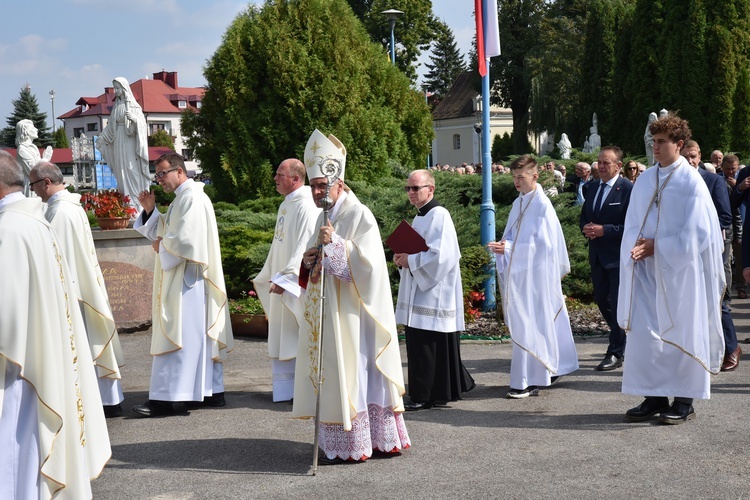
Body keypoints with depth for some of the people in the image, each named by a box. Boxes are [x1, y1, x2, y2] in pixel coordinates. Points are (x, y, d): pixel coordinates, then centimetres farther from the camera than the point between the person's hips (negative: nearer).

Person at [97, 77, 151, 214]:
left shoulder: (132, 105, -3)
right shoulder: (116, 106, 14)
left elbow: (141, 121, -12)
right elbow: (111, 126, 19)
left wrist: (133, 118, -31)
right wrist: (102, 138, 17)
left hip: (130, 141, -6)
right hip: (118, 142, 6)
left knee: (132, 171, -9)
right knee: (121, 171, 4)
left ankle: (137, 206, -9)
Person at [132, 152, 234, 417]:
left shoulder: (192, 198, -14)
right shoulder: (181, 198, 18)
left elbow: (185, 241, -23)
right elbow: (161, 233, 20)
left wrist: (162, 245, -7)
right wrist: (150, 209, 7)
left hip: (185, 281, -11)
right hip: (179, 279, 11)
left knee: (176, 337, -9)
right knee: (201, 336, 12)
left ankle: (164, 399, -8)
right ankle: (212, 392, 17)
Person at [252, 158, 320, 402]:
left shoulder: (306, 207, -16)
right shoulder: (286, 205, 14)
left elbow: (305, 247, -23)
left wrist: (284, 278, -26)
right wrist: (264, 278, 23)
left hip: (298, 285, -10)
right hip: (281, 283, 10)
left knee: (298, 336, -4)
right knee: (281, 336, 12)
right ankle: (286, 389, 19)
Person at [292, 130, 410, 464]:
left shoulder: (359, 216, -10)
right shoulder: (325, 217, 16)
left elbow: (366, 264, -19)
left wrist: (334, 244, -23)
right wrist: (309, 261, 2)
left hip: (351, 312, -9)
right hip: (327, 312, 9)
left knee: (349, 371, -6)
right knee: (330, 374, 9)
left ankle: (351, 446, 0)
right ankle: (337, 442, 14)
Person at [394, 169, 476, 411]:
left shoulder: (439, 216, -13)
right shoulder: (420, 217, 17)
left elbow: (440, 255, -23)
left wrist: (410, 260, -15)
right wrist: (403, 258, 6)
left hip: (433, 294, -10)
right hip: (418, 291, 10)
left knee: (427, 345, -7)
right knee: (418, 343, 12)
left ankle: (424, 396, -1)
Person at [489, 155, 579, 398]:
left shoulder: (542, 205, -12)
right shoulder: (519, 203, 13)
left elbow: (541, 243, -17)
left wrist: (509, 248, -22)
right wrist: (503, 247, -2)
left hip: (535, 275, -8)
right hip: (519, 273, 8)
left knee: (528, 325, -7)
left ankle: (528, 382, -3)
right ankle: (550, 369, 22)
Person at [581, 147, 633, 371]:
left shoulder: (628, 189, -12)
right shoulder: (594, 188, 11)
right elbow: (584, 217, 19)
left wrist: (604, 230, -21)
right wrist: (586, 228, -3)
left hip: (618, 256, -8)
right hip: (598, 256, 8)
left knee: (617, 304, -1)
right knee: (602, 302, 15)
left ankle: (616, 354, 7)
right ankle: (622, 339, 34)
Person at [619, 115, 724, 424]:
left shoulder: (691, 182, -7)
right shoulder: (644, 180, 9)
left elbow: (697, 232, -11)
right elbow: (632, 225, 11)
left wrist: (658, 247, -12)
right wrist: (638, 245, -9)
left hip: (680, 270, -5)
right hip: (648, 271, 5)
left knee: (681, 332, 1)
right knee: (644, 332, 1)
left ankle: (684, 401, 10)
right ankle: (654, 397, 11)